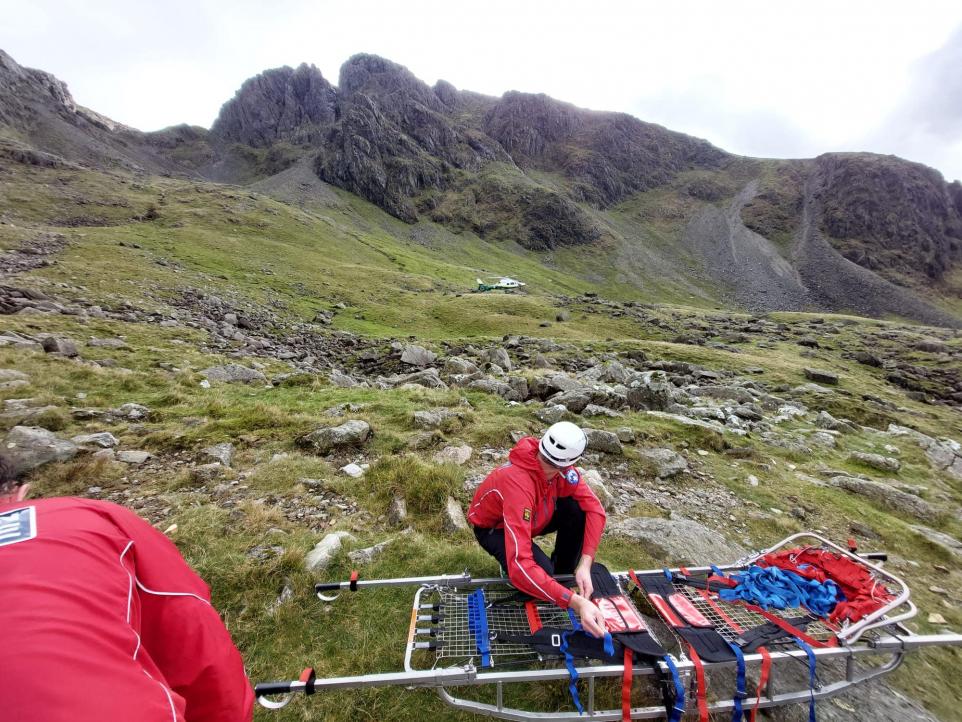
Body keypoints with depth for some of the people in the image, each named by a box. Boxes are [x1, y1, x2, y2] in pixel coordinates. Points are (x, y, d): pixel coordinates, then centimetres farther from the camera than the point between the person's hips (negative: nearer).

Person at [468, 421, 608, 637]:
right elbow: (520, 567, -46)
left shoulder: (559, 466, -25)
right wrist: (577, 602, -48)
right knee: (543, 572, -31)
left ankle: (564, 574, 3)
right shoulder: (518, 483, -44)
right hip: (493, 528, -5)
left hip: (530, 517, 6)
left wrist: (585, 564, -30)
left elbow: (594, 507, -21)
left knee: (578, 509, -19)